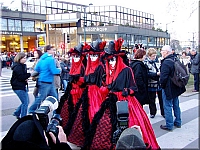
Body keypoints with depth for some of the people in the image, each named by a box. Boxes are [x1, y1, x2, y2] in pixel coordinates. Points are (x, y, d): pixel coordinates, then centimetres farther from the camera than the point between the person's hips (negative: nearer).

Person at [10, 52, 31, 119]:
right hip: (18, 87, -10)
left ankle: (17, 113, 28)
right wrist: (30, 74, -17)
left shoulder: (22, 66, 14)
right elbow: (21, 77, -22)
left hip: (22, 86, 10)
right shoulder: (17, 67, -16)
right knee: (25, 103, -5)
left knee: (26, 101, 16)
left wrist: (26, 79, 0)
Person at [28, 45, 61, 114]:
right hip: (46, 82, -9)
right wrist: (59, 70, -1)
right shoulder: (50, 59, -16)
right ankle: (31, 111, 13)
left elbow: (36, 69, 14)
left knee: (54, 96, 12)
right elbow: (54, 71, -20)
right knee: (41, 98, 1)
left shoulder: (42, 59, 12)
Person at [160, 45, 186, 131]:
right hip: (176, 87, 9)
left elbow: (163, 77, -25)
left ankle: (169, 126, 7)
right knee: (176, 105, 19)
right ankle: (178, 122, 31)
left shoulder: (166, 62, -23)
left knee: (167, 106, 1)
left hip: (168, 88, -9)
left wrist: (162, 85, -8)